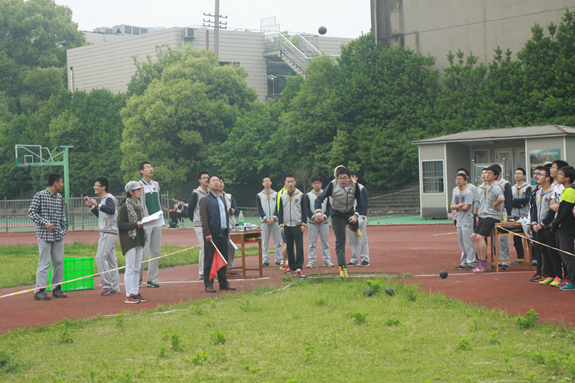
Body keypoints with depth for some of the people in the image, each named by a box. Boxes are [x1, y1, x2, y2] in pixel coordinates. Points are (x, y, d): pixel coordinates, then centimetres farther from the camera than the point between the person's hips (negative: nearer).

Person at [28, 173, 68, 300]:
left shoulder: (60, 197, 13)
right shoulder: (40, 195, -6)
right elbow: (31, 212, -7)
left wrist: (64, 229, 12)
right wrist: (45, 223, -15)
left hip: (58, 235, 6)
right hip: (44, 234, -6)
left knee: (59, 261, 8)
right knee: (44, 262, -8)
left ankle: (57, 288, 19)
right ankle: (40, 290, -5)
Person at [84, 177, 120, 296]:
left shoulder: (109, 198, -12)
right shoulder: (103, 199, 18)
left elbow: (111, 210, -32)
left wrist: (97, 205, -38)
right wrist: (90, 206, 21)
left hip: (109, 233, -10)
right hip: (105, 233, 10)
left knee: (100, 257, -15)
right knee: (111, 260, 10)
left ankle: (107, 285, -12)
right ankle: (115, 287, 12)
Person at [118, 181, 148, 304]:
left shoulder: (139, 205, 14)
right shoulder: (124, 206, -11)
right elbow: (120, 224, -14)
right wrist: (136, 224, -20)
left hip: (139, 240, 8)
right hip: (129, 240, -8)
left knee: (137, 269, 10)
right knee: (130, 268, -7)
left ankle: (135, 293, 16)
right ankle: (129, 295, -4)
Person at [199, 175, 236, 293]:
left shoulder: (222, 199, 19)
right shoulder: (205, 200, -4)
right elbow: (203, 218, -10)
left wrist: (228, 231, 17)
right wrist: (207, 233, -17)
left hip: (223, 233, 7)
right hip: (212, 234, -7)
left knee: (223, 259, 10)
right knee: (209, 260, -3)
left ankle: (223, 283, 18)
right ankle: (208, 284, 2)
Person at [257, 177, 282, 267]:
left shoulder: (276, 194, 9)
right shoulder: (259, 196, 8)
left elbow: (278, 207, 3)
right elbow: (259, 210, 2)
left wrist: (274, 218, -12)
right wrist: (266, 218, -12)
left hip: (275, 221, 0)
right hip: (264, 222, 0)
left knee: (277, 241, 0)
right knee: (265, 242, -1)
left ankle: (278, 260, 5)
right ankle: (265, 260, 3)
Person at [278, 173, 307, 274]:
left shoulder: (300, 195, 1)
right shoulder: (283, 196, 8)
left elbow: (304, 210, 1)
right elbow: (280, 211, 12)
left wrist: (303, 224, -5)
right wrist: (281, 225, 5)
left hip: (298, 225, -3)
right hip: (287, 226, 3)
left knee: (299, 247, -5)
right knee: (289, 247, 7)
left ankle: (299, 266, -1)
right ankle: (292, 266, 15)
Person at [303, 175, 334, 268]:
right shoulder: (308, 196, 4)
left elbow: (329, 208, 4)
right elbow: (306, 209, -1)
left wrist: (324, 216, -12)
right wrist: (314, 217, -15)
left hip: (324, 222, 1)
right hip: (312, 222, -1)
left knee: (325, 242, 5)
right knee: (312, 243, -1)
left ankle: (327, 260, 10)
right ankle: (311, 261, 2)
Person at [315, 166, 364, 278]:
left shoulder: (354, 185, -17)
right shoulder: (332, 185, -25)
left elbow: (360, 202, -8)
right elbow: (320, 198, -25)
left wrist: (356, 215, -21)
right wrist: (318, 211, -42)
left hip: (350, 213, 3)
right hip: (337, 215, -3)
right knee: (340, 240, -10)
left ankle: (353, 227, 64)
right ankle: (342, 267, -11)